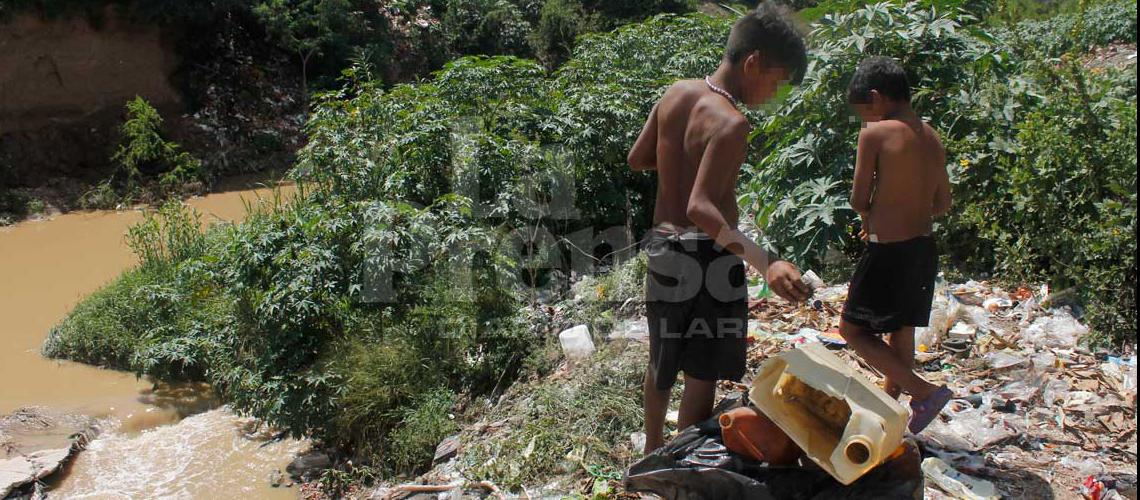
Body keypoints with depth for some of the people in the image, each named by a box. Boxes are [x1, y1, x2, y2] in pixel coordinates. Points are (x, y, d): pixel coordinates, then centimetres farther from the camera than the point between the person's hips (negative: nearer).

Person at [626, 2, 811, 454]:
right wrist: (766, 263, -40)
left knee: (663, 360, 23)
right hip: (707, 256, -8)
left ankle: (653, 454, 40)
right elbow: (701, 208, -32)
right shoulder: (731, 123, -23)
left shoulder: (675, 94, 0)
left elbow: (636, 160, 11)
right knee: (702, 373, 6)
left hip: (663, 247, 8)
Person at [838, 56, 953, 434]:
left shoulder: (875, 134, -14)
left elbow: (859, 199, -11)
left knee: (852, 329, 7)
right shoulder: (932, 137, 8)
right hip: (924, 249, 8)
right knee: (901, 332, 19)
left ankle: (924, 392, 0)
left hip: (888, 251, -8)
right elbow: (943, 203, 14)